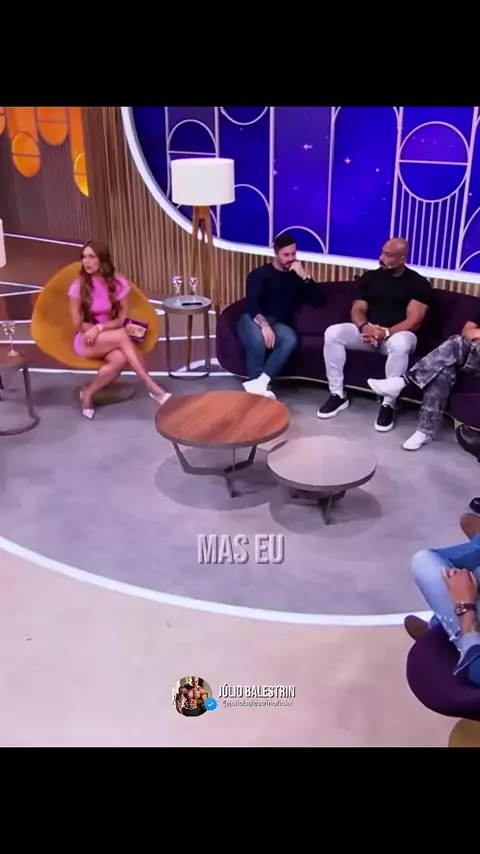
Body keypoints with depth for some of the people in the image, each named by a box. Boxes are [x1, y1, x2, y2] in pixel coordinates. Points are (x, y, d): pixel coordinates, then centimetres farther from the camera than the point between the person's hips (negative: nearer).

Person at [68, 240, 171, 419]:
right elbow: (78, 325, -9)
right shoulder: (78, 286, -10)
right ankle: (152, 386, -31)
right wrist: (110, 326, -11)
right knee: (121, 336, -33)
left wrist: (100, 327, -21)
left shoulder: (118, 283, -4)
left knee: (120, 358, -34)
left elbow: (123, 319, -4)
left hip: (111, 340, 3)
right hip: (86, 341, -3)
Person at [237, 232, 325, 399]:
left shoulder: (298, 277, 19)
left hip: (278, 324, 3)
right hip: (254, 320, -3)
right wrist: (264, 324, -30)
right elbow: (251, 303, -10)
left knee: (290, 340, -35)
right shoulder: (260, 274, 7)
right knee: (258, 341, -39)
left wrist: (305, 277, -6)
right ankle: (259, 386, -28)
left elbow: (320, 301, 6)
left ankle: (258, 384, -40)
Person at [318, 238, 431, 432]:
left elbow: (413, 321, -10)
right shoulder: (370, 277, 11)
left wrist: (386, 332, -25)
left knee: (399, 344, -41)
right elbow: (357, 310, 6)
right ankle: (338, 395, -13)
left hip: (397, 334, -4)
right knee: (332, 333, -22)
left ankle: (388, 405, -27)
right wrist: (365, 327, -18)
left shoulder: (418, 283, -1)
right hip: (368, 332, 4)